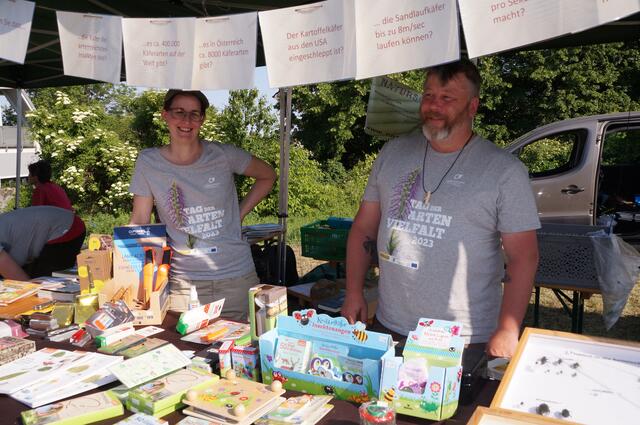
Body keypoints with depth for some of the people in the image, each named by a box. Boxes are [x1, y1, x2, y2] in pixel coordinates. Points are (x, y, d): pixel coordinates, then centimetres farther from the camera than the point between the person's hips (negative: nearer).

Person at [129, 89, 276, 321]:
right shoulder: (148, 162, -2)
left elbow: (267, 176, 10)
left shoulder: (224, 155, -5)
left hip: (236, 277, 0)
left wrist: (240, 214, 2)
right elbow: (139, 223, 1)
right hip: (182, 283, 0)